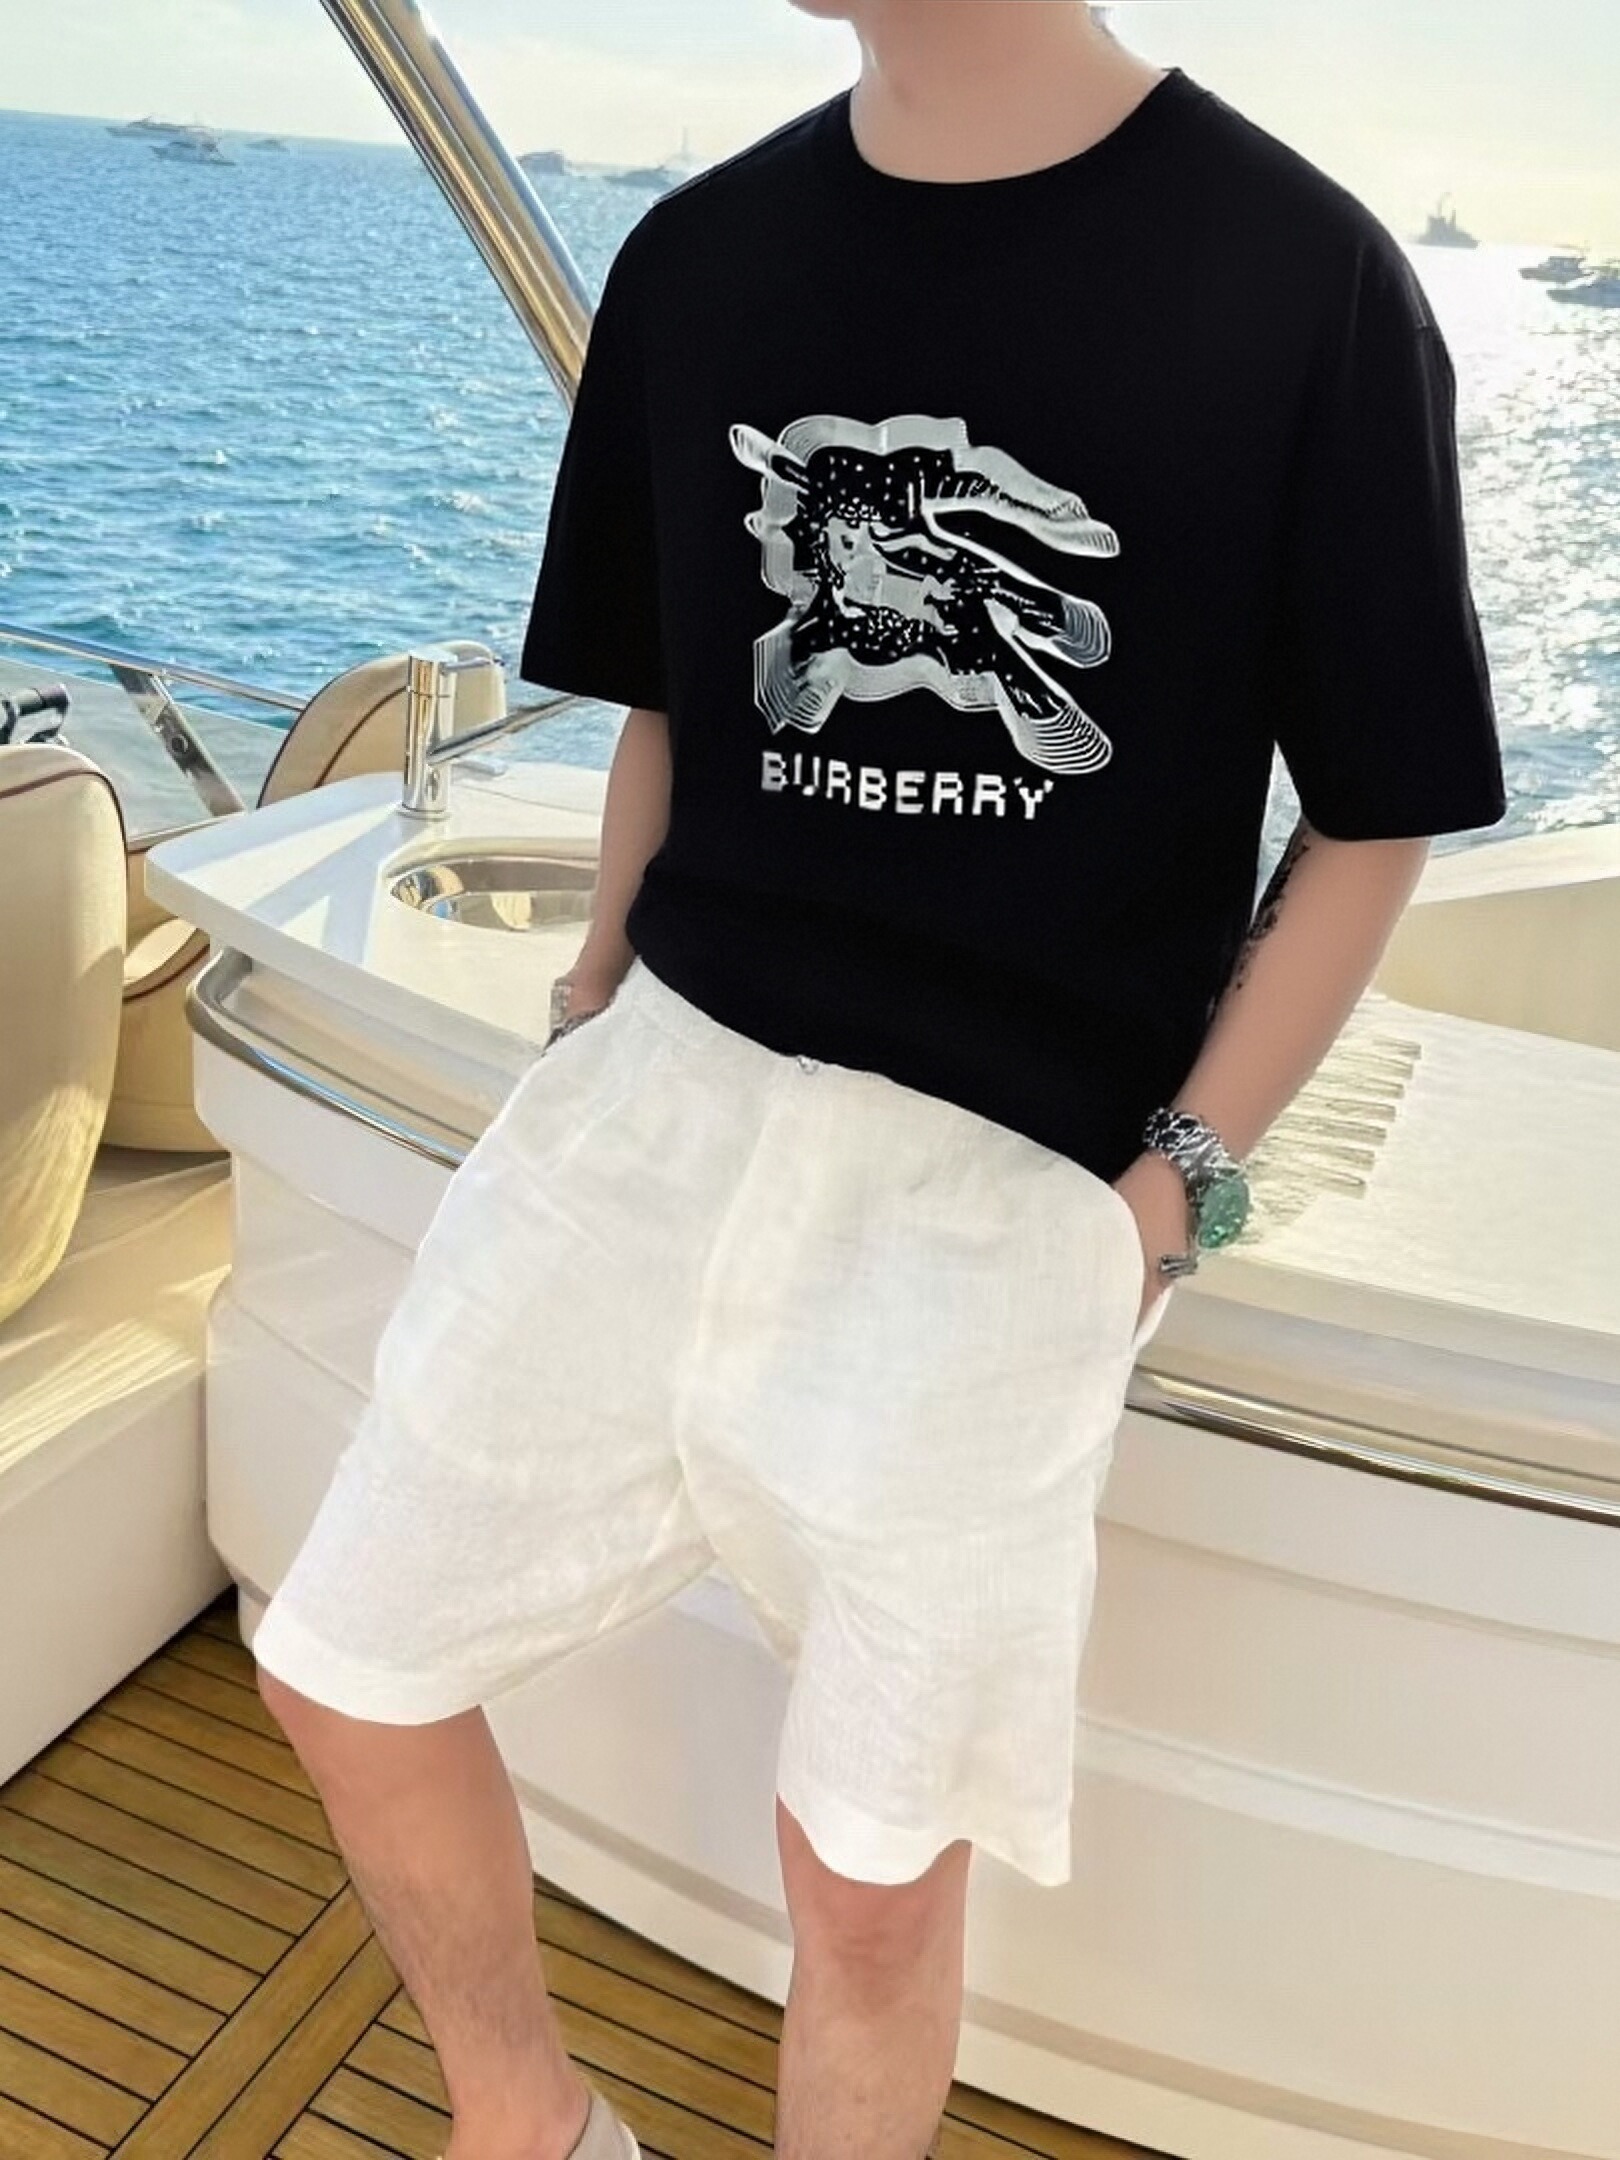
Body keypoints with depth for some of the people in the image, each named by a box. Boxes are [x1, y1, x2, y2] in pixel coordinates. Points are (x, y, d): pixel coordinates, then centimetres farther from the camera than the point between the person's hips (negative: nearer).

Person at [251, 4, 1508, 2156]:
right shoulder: (698, 254, 7)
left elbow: (1377, 814, -2)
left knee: (874, 1875, 7)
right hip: (666, 1089, 5)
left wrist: (1180, 1178, -8)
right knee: (346, 1673, 11)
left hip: (1012, 1179, -4)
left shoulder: (1305, 280, -7)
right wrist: (599, 1008, 11)